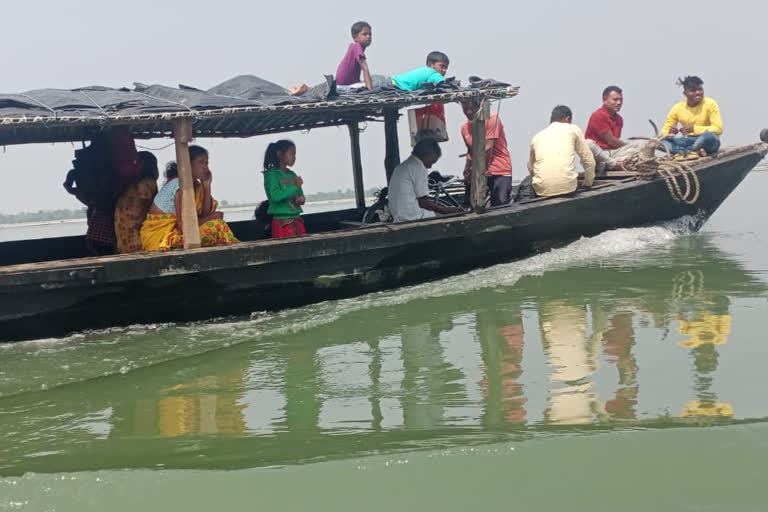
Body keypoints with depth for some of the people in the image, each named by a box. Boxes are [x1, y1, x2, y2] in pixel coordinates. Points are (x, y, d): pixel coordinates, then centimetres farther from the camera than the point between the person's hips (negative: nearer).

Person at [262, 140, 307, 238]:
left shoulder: (292, 175, 13)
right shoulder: (272, 174, -6)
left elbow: (300, 195, 20)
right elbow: (275, 196, -21)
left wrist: (302, 199, -3)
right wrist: (294, 187, -20)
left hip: (297, 220, 7)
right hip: (282, 222, -7)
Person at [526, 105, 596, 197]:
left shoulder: (537, 136, 19)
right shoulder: (573, 129, 11)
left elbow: (530, 168, 29)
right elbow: (588, 160, 12)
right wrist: (588, 184, 26)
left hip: (542, 189, 1)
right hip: (568, 187, -1)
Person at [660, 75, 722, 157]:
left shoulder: (710, 104, -10)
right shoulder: (677, 108, -2)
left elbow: (718, 129, -17)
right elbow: (663, 131, 0)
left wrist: (694, 129, -30)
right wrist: (669, 132, -27)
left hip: (707, 142, -3)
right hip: (689, 142, 4)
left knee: (708, 136, -39)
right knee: (662, 140, -20)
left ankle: (681, 152, -22)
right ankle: (694, 152, -31)